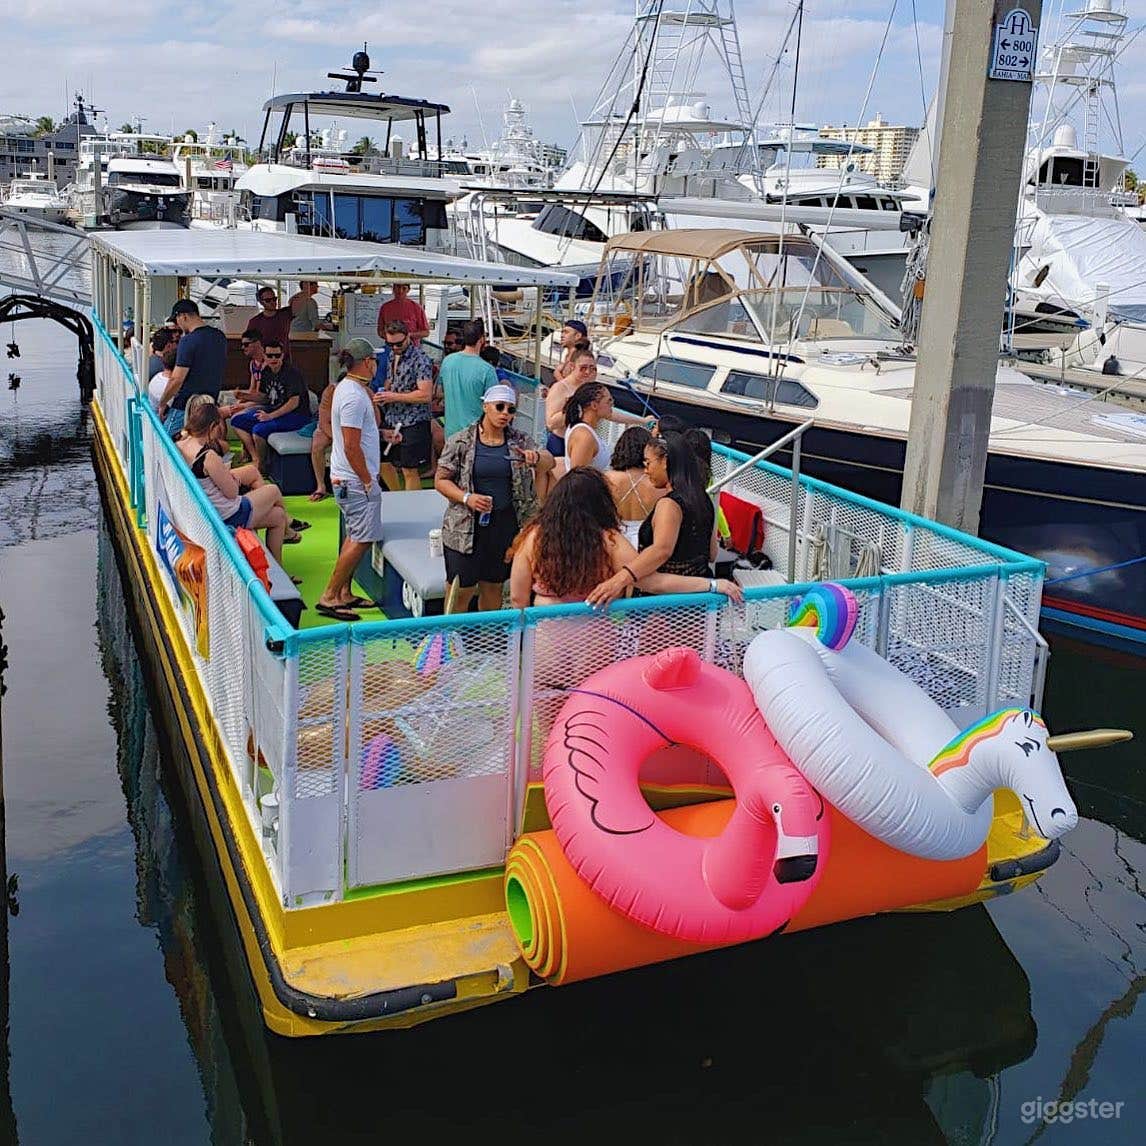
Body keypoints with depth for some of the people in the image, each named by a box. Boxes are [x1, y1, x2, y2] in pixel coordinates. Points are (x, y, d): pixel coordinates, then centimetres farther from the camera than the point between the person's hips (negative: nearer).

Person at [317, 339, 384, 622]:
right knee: (362, 539, -8)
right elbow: (351, 447, -23)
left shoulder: (349, 387, 10)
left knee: (355, 536, 16)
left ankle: (344, 593, 22)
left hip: (345, 479, 11)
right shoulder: (353, 397, -22)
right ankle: (329, 597, -6)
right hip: (356, 480, -11)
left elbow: (374, 421, 21)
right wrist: (368, 481, -17)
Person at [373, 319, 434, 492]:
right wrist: (383, 394, 2)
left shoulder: (420, 359, -15)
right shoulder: (392, 356, 11)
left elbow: (426, 395, -23)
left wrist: (393, 396, -20)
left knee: (409, 471, -2)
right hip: (391, 420, 9)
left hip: (413, 423, -9)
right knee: (383, 462, 17)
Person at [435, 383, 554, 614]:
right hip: (466, 528, -3)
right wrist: (467, 498, -18)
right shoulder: (461, 442, -3)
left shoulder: (520, 441, 5)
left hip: (506, 527, 3)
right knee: (461, 589, 1)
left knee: (494, 586, 15)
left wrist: (537, 458, -30)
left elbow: (549, 463, -7)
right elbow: (441, 480, -1)